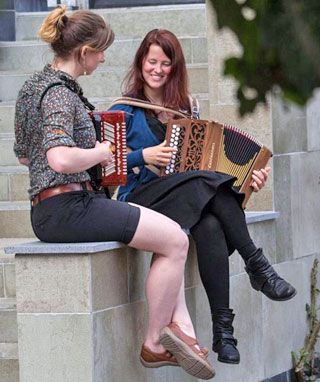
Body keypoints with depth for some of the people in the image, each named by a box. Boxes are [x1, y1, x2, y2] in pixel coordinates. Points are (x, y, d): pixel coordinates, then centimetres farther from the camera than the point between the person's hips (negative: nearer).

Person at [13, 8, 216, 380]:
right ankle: (154, 345, 2)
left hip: (48, 209, 11)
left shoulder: (35, 85, 14)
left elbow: (24, 155, 24)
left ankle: (180, 329, 2)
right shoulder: (59, 93, -17)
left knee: (170, 233, 13)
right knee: (175, 241, -8)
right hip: (66, 208, -11)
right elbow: (61, 158, -33)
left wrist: (92, 155, 18)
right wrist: (99, 153, -14)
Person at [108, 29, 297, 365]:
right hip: (140, 198, -4)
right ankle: (257, 265, -33)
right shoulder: (125, 112, 7)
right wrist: (143, 156, -15)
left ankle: (223, 331, -38)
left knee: (210, 227, -33)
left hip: (187, 197, 4)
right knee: (206, 183, -34)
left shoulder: (185, 110, 20)